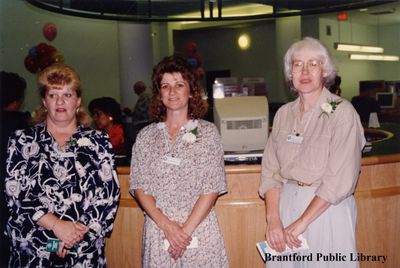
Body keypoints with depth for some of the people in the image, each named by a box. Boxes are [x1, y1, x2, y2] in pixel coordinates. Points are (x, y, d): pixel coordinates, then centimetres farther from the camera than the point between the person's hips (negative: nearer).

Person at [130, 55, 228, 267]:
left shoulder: (207, 132, 0)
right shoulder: (146, 136, 5)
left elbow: (212, 188, -5)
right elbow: (139, 188, 1)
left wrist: (186, 230, -12)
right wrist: (167, 225, -10)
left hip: (200, 229, -1)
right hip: (157, 230, 1)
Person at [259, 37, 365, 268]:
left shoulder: (342, 112, -10)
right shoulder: (284, 114, 5)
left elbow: (340, 179, -16)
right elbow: (270, 171, 2)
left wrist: (302, 222, -16)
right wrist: (273, 219, -10)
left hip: (327, 208, -4)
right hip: (285, 204, 4)